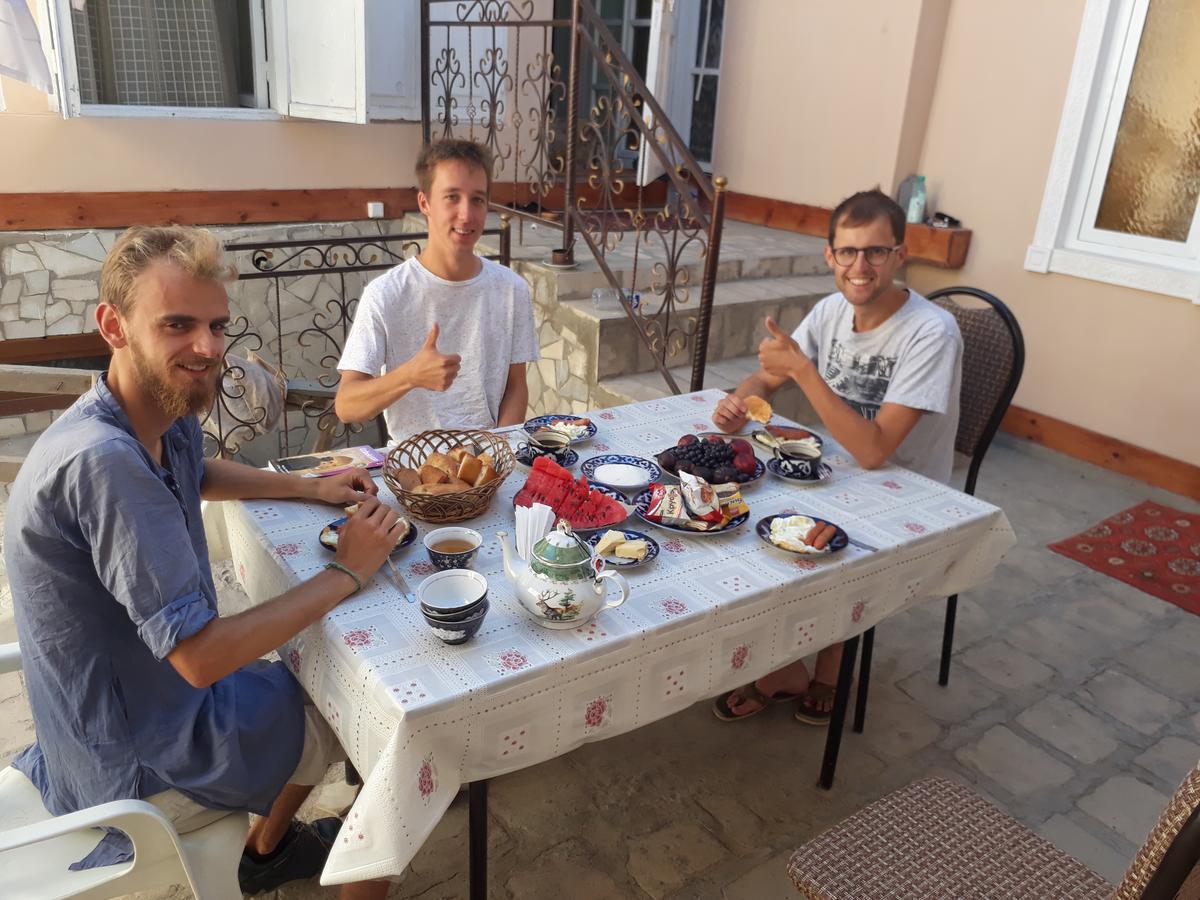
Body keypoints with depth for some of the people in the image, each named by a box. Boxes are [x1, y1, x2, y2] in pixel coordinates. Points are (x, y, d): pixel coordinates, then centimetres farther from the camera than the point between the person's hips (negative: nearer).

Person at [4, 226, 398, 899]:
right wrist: (345, 574, -23)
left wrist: (311, 487, 5)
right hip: (138, 769, -8)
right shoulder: (103, 461, -34)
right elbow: (200, 654, -33)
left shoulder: (169, 417, -5)